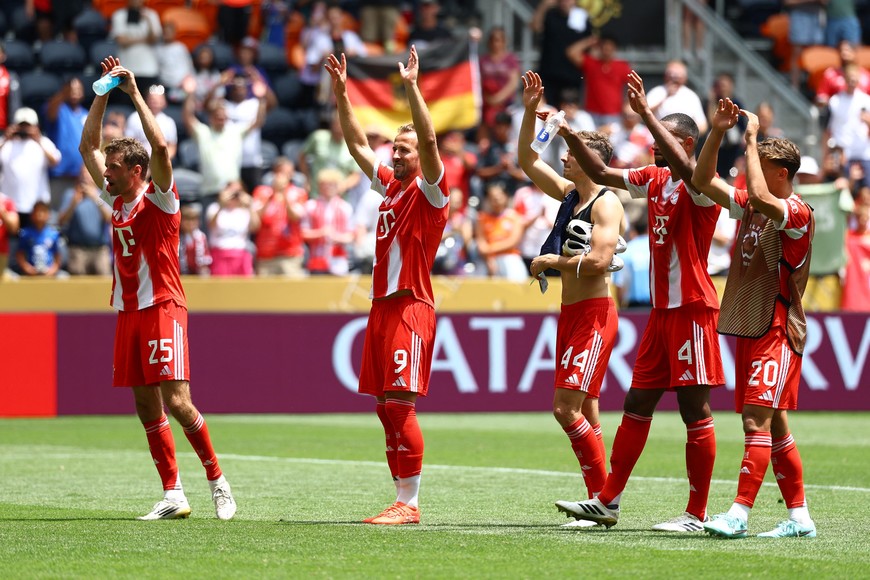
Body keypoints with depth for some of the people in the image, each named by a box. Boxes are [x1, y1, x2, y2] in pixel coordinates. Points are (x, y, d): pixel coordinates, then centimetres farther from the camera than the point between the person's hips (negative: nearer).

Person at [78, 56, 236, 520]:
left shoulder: (159, 199, -7)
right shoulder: (116, 199, 12)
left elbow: (160, 146, -22)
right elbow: (88, 144, 18)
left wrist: (135, 93, -17)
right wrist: (104, 91, 10)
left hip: (163, 309, -7)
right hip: (128, 312, 7)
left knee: (177, 402, -13)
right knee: (147, 407, 4)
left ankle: (217, 479, 1)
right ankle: (172, 495, 6)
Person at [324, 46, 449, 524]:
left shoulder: (429, 190, -4)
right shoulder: (389, 185, 17)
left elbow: (429, 141, -19)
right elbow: (357, 145, 24)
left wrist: (412, 87, -22)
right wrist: (341, 95, 18)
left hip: (411, 307, -8)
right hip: (382, 305, 8)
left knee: (400, 404, -13)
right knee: (385, 407, 6)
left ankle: (409, 503, -12)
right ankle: (403, 500, 9)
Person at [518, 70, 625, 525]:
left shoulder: (606, 204, -12)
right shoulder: (569, 195, 13)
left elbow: (598, 260, -25)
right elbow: (527, 160, 20)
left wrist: (552, 260, -12)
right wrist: (530, 112, 9)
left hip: (593, 313, -9)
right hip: (570, 312, 9)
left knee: (567, 408, -15)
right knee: (584, 412, 7)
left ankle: (604, 495, -11)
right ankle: (599, 500, 8)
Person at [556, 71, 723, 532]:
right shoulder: (654, 180, 12)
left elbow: (685, 166, -34)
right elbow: (601, 173, 20)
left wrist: (646, 114, -32)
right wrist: (570, 135, 9)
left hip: (691, 310, -9)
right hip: (661, 310, 9)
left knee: (695, 411, -5)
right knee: (637, 405, 11)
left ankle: (697, 514, -1)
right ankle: (607, 502, 16)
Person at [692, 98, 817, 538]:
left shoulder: (797, 212, -12)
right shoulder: (749, 206, 13)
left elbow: (760, 197, -32)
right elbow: (703, 181, 14)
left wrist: (752, 139, -22)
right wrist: (717, 133, 2)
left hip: (777, 330, -9)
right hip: (748, 328, 9)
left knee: (757, 420, -15)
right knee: (773, 425, 10)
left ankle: (739, 514, -21)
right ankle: (799, 517, 14)